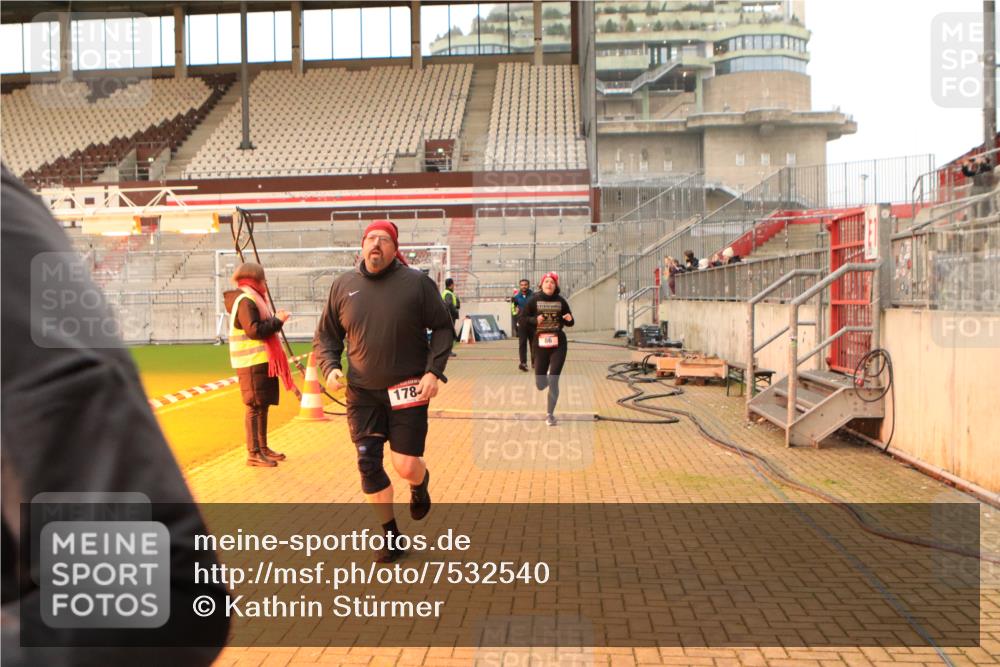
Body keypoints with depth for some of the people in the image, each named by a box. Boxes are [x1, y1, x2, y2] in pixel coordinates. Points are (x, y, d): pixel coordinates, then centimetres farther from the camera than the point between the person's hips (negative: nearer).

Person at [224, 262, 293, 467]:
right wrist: (277, 321, -15)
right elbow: (254, 330, -21)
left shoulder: (252, 299, 20)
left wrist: (274, 319, 7)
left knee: (262, 406, 15)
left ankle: (262, 447, 24)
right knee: (254, 407, -7)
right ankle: (253, 453, -3)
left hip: (262, 361, 10)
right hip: (252, 363, -10)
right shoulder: (245, 301, -13)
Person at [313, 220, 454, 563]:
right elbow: (325, 335, 12)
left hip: (408, 390, -3)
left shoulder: (417, 283, -5)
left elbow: (443, 329, -1)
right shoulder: (343, 286, 3)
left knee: (407, 466, -5)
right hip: (362, 393, 3)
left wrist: (434, 371, -12)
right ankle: (391, 535, 22)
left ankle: (420, 485, 35)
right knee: (369, 465, 2)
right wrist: (330, 367, -6)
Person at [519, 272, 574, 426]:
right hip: (540, 345, 1)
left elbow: (568, 322, 10)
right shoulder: (534, 300, -3)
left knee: (553, 381, -8)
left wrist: (569, 319, -12)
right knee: (540, 385, 6)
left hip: (558, 345, 0)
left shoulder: (561, 301, 0)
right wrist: (535, 320, -19)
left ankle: (550, 414, 8)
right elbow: (522, 320, -1)